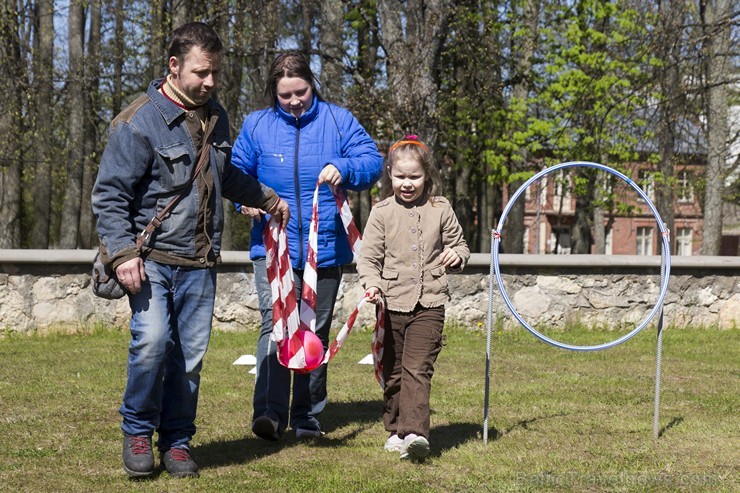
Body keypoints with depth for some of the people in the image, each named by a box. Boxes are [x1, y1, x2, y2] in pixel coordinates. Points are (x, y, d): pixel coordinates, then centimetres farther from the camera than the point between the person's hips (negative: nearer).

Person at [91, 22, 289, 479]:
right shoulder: (138, 122, -10)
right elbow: (109, 194, -10)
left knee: (190, 355, 3)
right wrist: (123, 253, -19)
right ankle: (137, 432, 0)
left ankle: (177, 441, 18)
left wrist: (267, 198, 42)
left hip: (199, 263, 6)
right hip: (151, 258, -6)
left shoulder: (215, 117, 14)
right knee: (152, 340, -21)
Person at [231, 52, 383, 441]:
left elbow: (372, 161, -2)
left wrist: (343, 168, -23)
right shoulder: (257, 125, 5)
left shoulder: (338, 121, 3)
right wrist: (246, 200, -9)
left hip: (325, 247, 2)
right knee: (276, 324, -19)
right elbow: (236, 172, 13)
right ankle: (269, 413, -25)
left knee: (316, 332, 10)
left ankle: (307, 415, 22)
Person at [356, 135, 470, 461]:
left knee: (417, 368, -12)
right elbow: (368, 256, 1)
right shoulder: (382, 213, 2)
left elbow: (459, 244, 18)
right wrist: (372, 284, -17)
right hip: (392, 303, 1)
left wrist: (457, 255, -5)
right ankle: (396, 430, 23)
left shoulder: (441, 210, 5)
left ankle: (415, 432, -19)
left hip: (429, 303, -1)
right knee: (393, 372, 10)